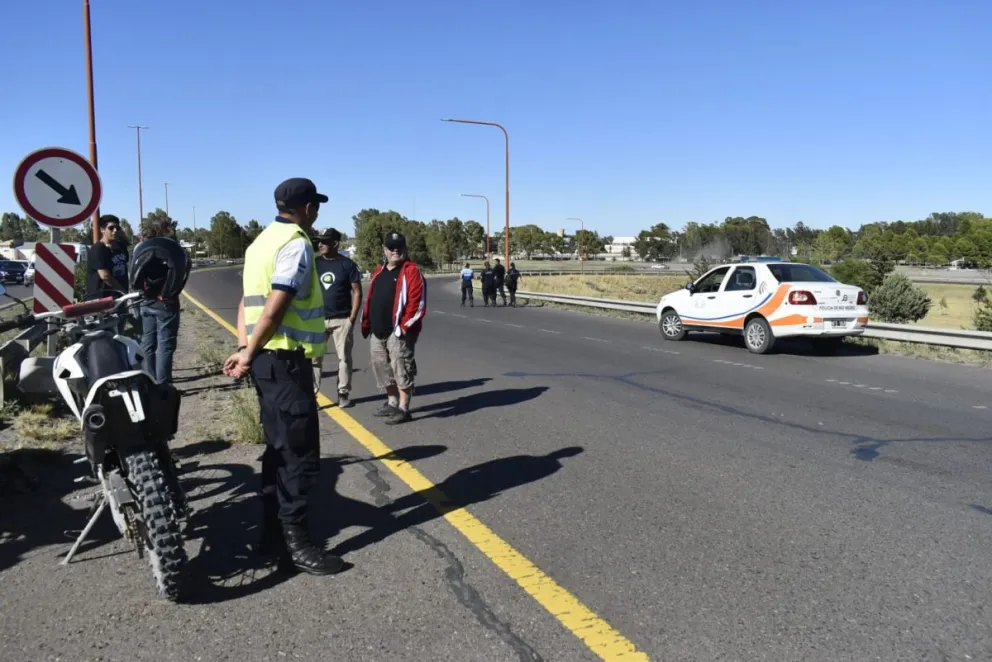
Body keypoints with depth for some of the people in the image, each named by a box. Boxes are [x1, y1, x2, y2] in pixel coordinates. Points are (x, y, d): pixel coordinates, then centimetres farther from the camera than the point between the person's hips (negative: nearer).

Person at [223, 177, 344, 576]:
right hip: (286, 360, -10)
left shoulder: (263, 240, 17)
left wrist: (243, 349, 5)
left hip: (267, 359, 10)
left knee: (280, 451, 16)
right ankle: (295, 544, 2)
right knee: (300, 456, -4)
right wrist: (249, 354, -11)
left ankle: (274, 535, 25)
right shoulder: (296, 243, -13)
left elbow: (248, 303, 13)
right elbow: (275, 308, -21)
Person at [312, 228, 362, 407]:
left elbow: (357, 292, -1)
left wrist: (352, 318, -7)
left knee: (344, 357, 5)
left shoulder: (347, 265, -1)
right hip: (317, 319, 2)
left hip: (342, 320, -2)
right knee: (313, 357, -1)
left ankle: (343, 393, 14)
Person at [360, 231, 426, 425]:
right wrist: (366, 322, 16)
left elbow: (417, 302, -15)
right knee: (382, 368, 16)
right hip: (378, 332, 9)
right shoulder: (379, 272, 17)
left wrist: (405, 325, -18)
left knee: (401, 369, -6)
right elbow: (371, 299, 22)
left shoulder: (411, 271, -8)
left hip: (398, 332, -9)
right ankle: (392, 402, 31)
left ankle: (403, 409, 0)